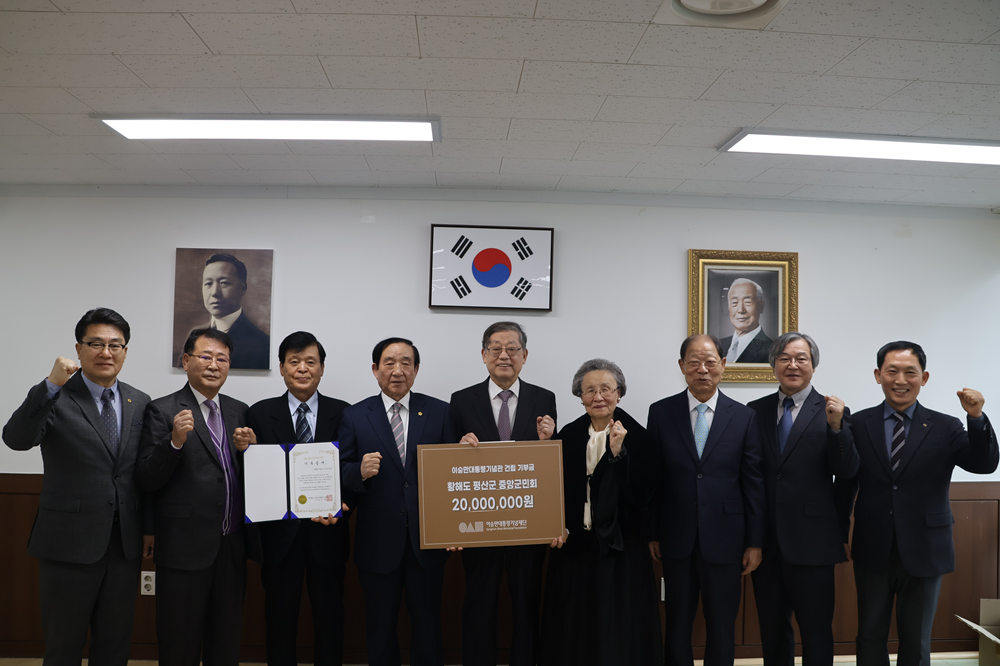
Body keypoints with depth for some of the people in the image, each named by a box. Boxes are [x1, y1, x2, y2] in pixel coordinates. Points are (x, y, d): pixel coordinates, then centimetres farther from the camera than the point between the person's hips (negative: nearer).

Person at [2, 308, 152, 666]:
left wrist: (149, 527, 9)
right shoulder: (55, 397, -6)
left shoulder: (140, 403, 6)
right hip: (69, 543, -3)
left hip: (125, 544, 4)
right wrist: (51, 385, -35)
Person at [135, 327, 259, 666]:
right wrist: (175, 440, -25)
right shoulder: (162, 410, -5)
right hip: (185, 547, -5)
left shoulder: (239, 411, 10)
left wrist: (248, 448, -9)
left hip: (232, 547, 5)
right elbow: (146, 480, -11)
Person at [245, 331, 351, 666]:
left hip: (327, 532, 0)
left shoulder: (343, 413, 0)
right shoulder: (260, 414, 1)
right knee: (280, 618, 13)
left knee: (329, 618, 12)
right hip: (279, 533, 0)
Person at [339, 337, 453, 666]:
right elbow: (341, 474, -3)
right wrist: (360, 471, -23)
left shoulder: (440, 412, 1)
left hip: (427, 539, 0)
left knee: (427, 626, 13)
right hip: (378, 541, 0)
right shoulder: (354, 416, 1)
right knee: (380, 628, 16)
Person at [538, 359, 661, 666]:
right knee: (574, 626, 11)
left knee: (618, 627, 4)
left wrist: (619, 451, -22)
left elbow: (641, 494, -13)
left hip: (619, 546, -3)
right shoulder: (569, 435, 4)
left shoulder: (636, 436, -5)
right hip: (575, 545, 3)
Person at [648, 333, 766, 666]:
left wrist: (755, 542, 0)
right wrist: (651, 533, 0)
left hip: (724, 540, 0)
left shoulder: (743, 417, 0)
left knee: (723, 628, 12)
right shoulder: (660, 412, 0)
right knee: (677, 626, 13)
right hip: (677, 540, 0)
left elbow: (754, 483, 1)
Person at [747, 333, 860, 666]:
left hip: (811, 543, -3)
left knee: (817, 633, 8)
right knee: (772, 630, 17)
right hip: (766, 540, 3)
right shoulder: (756, 410, 6)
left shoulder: (832, 412, -2)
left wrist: (836, 426, -23)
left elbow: (847, 472, -9)